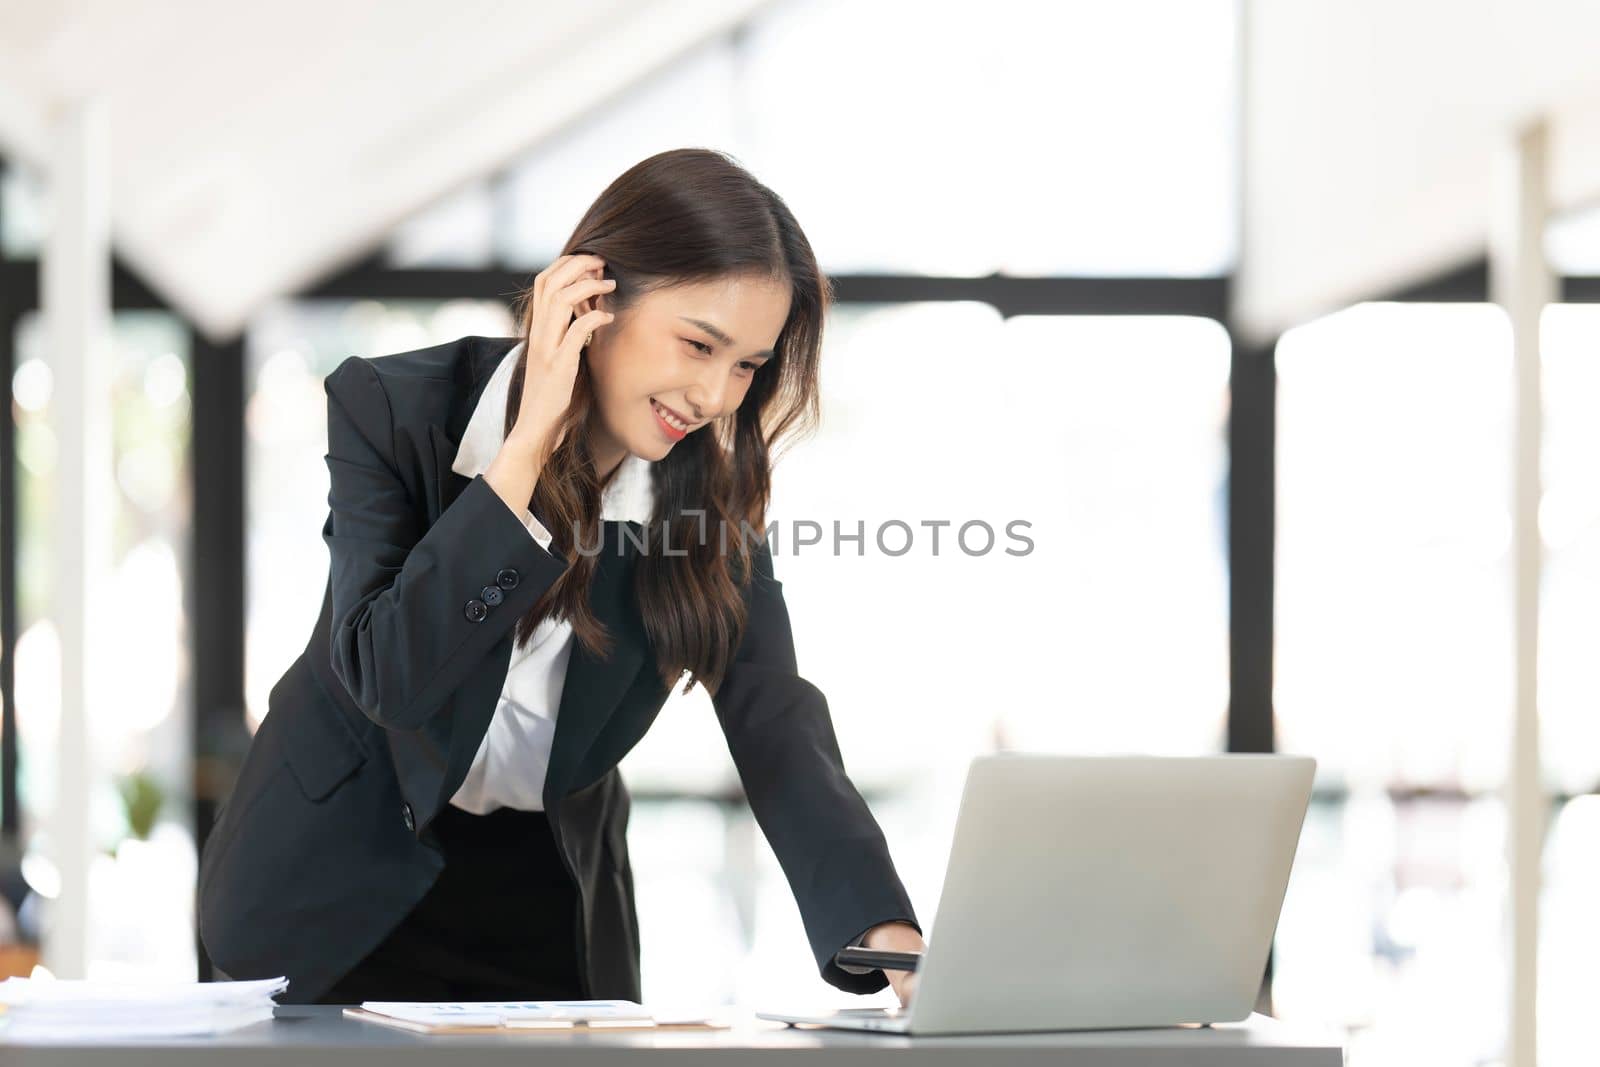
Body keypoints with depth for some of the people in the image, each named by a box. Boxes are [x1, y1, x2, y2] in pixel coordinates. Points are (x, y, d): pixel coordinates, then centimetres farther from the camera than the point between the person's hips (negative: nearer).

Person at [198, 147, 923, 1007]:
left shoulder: (709, 491, -10)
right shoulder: (392, 409, -20)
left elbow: (775, 721, -19)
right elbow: (387, 675, -29)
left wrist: (885, 933, -36)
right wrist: (528, 450, -33)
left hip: (549, 903, 3)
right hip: (344, 882, -3)